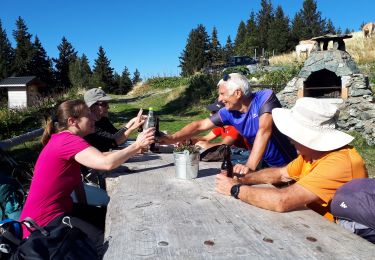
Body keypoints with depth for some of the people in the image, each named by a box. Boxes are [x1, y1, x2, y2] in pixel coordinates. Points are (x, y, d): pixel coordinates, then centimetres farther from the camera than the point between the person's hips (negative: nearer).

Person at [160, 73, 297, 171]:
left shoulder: (265, 97, -23)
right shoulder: (229, 112, -8)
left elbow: (264, 130, -36)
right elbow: (200, 125, -3)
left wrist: (249, 166, -45)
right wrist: (173, 138, -12)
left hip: (287, 164, -4)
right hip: (265, 164, 5)